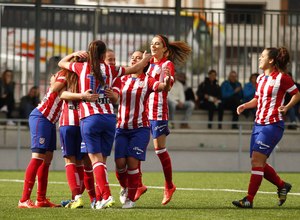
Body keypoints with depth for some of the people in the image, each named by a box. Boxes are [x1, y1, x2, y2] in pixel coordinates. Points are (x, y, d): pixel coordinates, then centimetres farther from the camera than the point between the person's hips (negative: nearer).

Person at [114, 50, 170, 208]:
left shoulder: (147, 81, -2)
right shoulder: (122, 79, 8)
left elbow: (163, 87, -19)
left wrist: (167, 81, -41)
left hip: (140, 128, -2)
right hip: (121, 127, 2)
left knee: (132, 162, -8)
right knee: (120, 162, -5)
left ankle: (131, 198, 5)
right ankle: (125, 188, 25)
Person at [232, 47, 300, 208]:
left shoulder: (281, 78, -9)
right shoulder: (261, 78, 13)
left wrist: (286, 107, -16)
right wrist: (244, 106, 8)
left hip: (273, 125, -8)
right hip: (259, 123, 9)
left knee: (257, 160, -13)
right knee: (257, 162, 7)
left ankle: (249, 200, -11)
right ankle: (282, 186, 26)